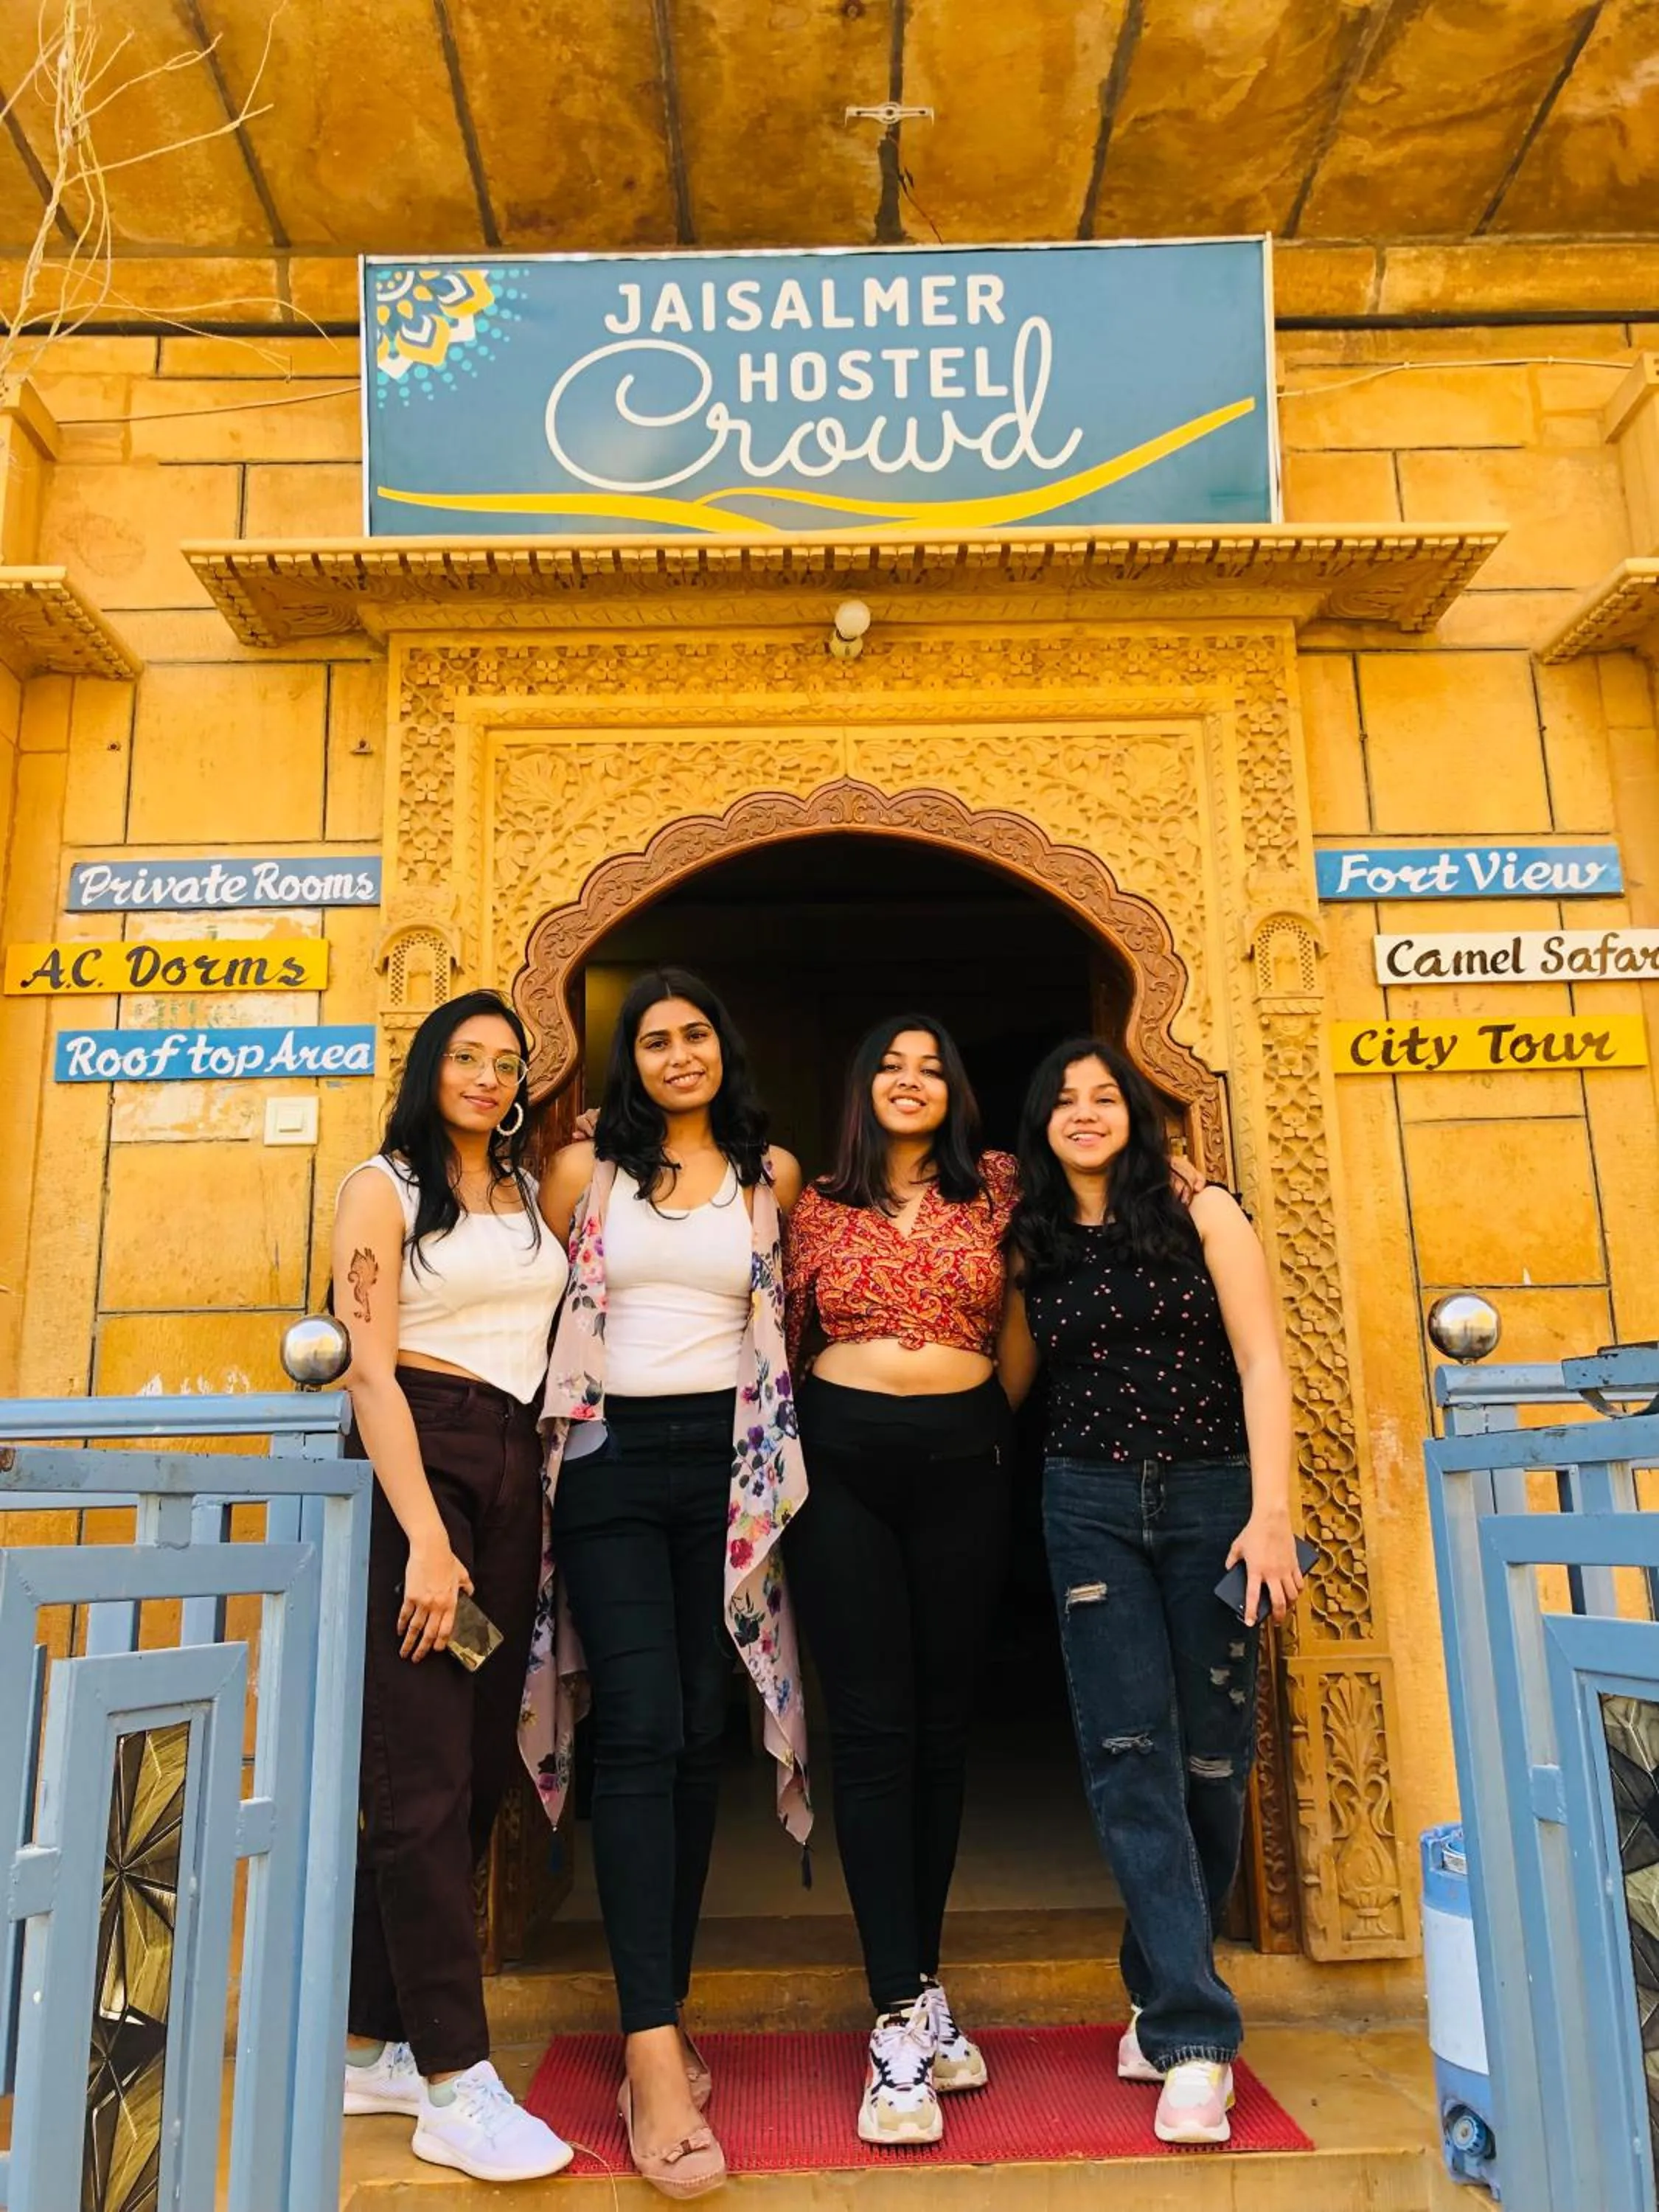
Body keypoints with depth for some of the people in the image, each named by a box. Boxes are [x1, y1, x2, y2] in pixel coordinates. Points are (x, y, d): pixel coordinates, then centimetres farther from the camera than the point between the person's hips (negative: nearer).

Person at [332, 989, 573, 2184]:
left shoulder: (534, 1193, 14)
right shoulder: (384, 1187, -1)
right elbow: (371, 1371, -9)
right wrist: (426, 1539, -15)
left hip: (514, 1472, 6)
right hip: (416, 1466, -6)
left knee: (478, 1768, 8)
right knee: (425, 1772, -5)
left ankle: (378, 2045, 22)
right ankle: (456, 2083, 3)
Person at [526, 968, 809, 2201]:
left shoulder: (773, 1175, 9)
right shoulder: (588, 1169, 5)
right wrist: (558, 1409, 6)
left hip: (725, 1463, 2)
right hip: (612, 1460, -2)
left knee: (700, 1736, 6)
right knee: (641, 1730, -11)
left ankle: (662, 2009, 20)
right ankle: (656, 2053, -8)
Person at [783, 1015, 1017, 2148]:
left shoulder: (994, 1187, 5)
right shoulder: (817, 1205, 6)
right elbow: (784, 1334, 11)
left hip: (963, 1464, 1)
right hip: (842, 1464, -1)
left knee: (944, 1721, 8)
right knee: (873, 1726, -3)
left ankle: (923, 1982, 23)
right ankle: (901, 2019, 2)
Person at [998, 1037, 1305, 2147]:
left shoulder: (1202, 1214, 0)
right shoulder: (1032, 1248, 8)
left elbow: (1261, 1362, -6)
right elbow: (1007, 1386, 9)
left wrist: (1271, 1514, -14)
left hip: (1213, 1496, -1)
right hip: (1090, 1506, 1)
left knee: (1211, 1754, 6)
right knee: (1132, 1755, -5)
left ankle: (1167, 1999, 26)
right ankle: (1194, 2034, 3)